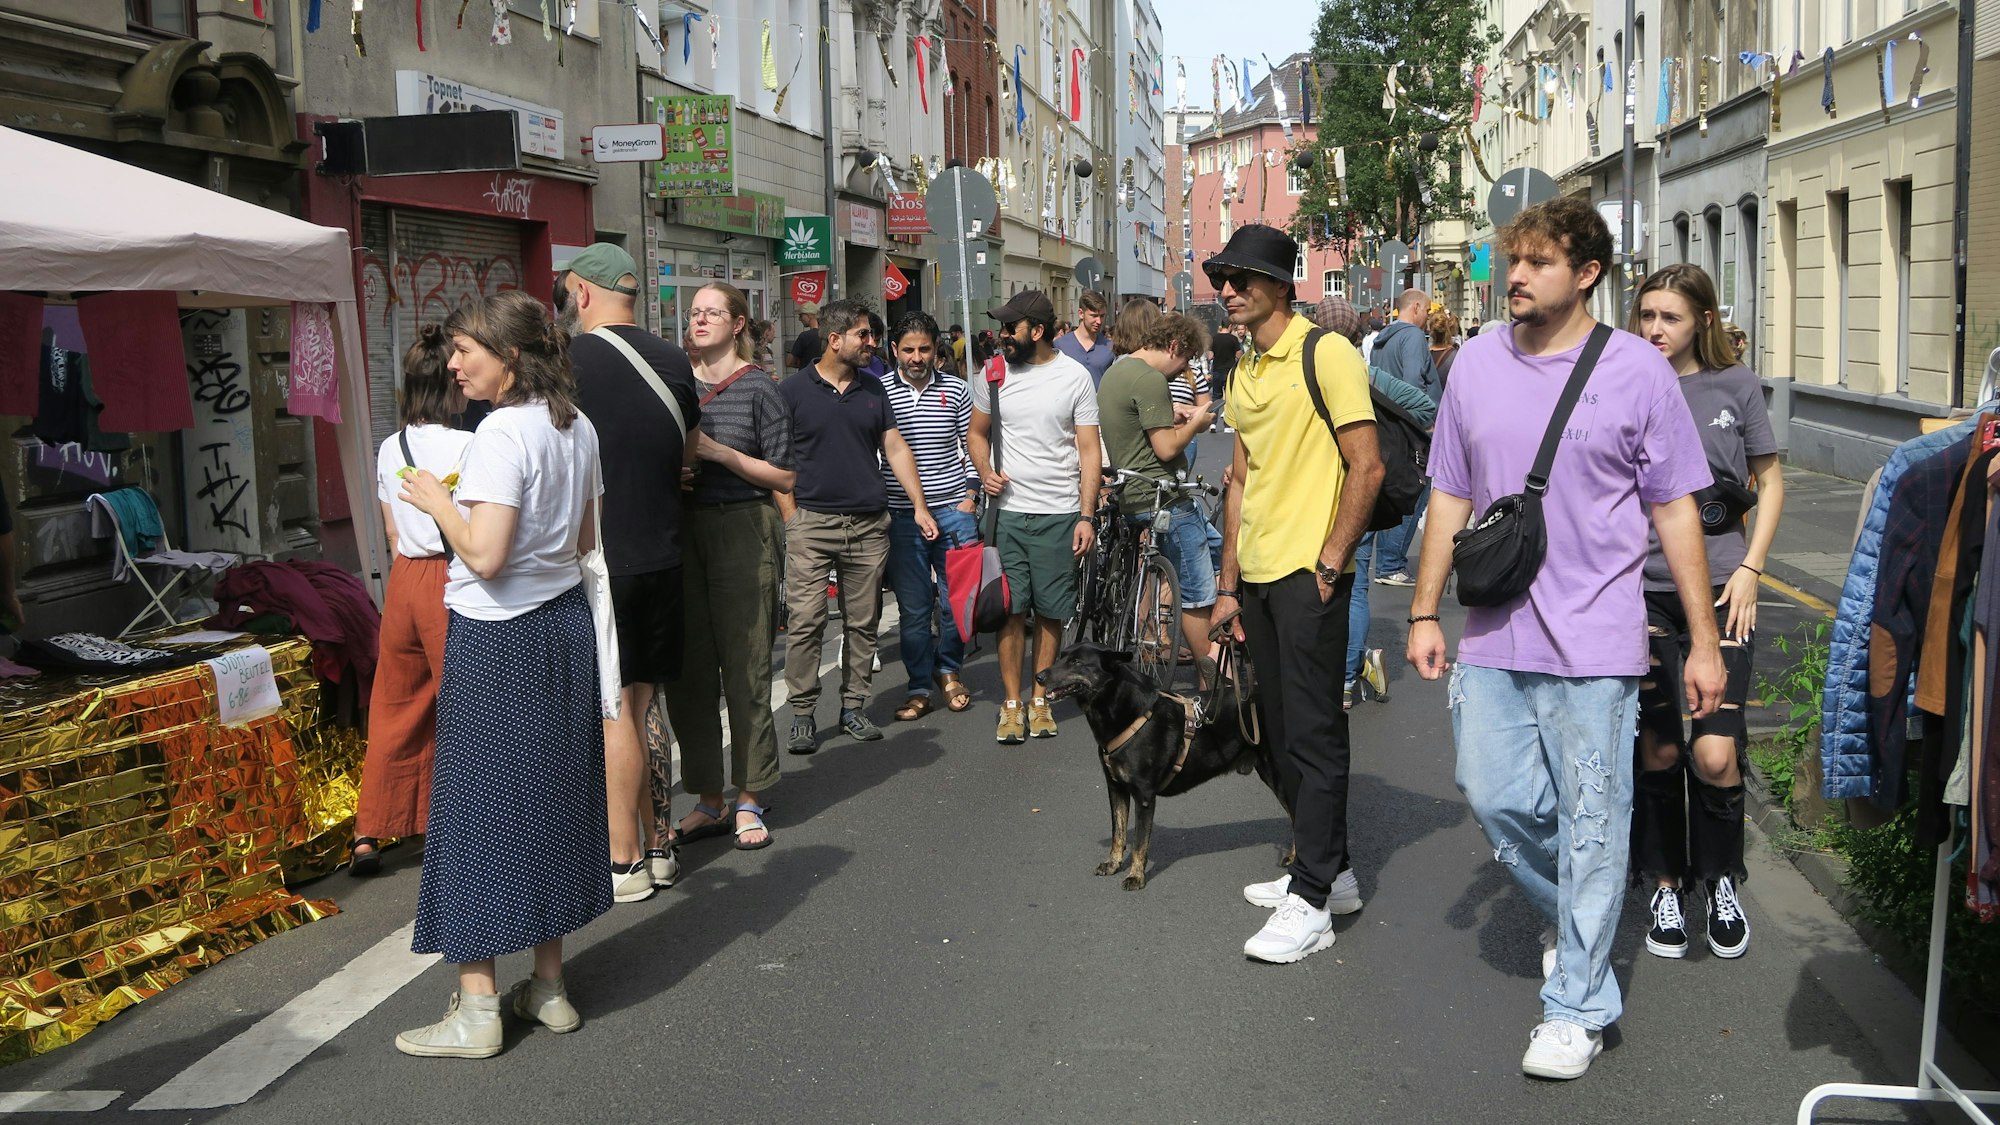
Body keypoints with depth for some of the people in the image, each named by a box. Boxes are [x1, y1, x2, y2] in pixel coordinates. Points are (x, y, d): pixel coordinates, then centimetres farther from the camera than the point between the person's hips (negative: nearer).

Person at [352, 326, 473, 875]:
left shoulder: (388, 449, 7)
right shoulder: (467, 446, -14)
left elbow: (393, 535, 13)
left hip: (405, 582, 6)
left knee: (395, 709, 14)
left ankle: (368, 835, 18)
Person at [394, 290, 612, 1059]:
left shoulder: (503, 432, -18)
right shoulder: (578, 427, 7)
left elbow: (485, 554, -23)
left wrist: (437, 500, -8)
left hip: (497, 637, -8)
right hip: (565, 625, 8)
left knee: (477, 805, 1)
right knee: (551, 797, 15)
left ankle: (477, 1011, 6)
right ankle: (548, 986, 24)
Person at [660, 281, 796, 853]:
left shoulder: (757, 388, -1)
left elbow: (784, 476, -5)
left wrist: (719, 452, -14)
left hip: (742, 531, -4)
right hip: (682, 529, 5)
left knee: (744, 667, -1)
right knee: (687, 667, 5)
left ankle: (749, 801, 9)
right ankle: (708, 800, 16)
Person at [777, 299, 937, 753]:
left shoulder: (873, 390, 13)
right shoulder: (794, 390, 0)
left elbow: (896, 448, 14)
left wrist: (919, 505, 7)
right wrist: (790, 517, -8)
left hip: (869, 524, 4)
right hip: (812, 522, -4)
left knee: (863, 622, 8)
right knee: (805, 622, -7)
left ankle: (853, 706, 19)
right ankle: (802, 714, 1)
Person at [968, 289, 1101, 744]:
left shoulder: (1075, 376, -1)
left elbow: (1090, 450, -1)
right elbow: (977, 433, 17)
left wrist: (1086, 516, -7)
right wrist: (986, 472, -5)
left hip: (1059, 514, -1)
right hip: (1007, 512, 1)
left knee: (1051, 611, 5)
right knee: (1010, 610, 1)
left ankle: (1039, 699, 18)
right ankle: (1012, 702, 10)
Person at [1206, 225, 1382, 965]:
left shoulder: (1325, 354, -10)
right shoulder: (1244, 374, 15)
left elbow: (1366, 467, -14)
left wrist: (1332, 562, -15)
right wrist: (1229, 585, 17)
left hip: (1308, 574, -9)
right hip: (1258, 574, 9)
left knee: (1313, 734, -4)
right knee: (1280, 730, 14)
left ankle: (1311, 903, 2)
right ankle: (1330, 870, 27)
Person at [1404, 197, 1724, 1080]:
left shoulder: (1637, 370, -4)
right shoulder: (1478, 363, 6)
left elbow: (1675, 510, 0)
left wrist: (1702, 642, -1)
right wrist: (1425, 612, 10)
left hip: (1593, 639, -4)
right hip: (1492, 635, 4)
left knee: (1589, 819, 2)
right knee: (1494, 797, 9)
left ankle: (1578, 1007, 16)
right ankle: (1570, 917, 38)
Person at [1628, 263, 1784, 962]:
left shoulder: (1735, 385, 3)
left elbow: (1769, 480, 11)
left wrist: (1750, 569, 1)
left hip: (1719, 588, -1)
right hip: (1641, 589, 1)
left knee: (1715, 754, -10)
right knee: (1658, 750, 6)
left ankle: (1721, 883, 15)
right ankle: (1666, 887, 24)